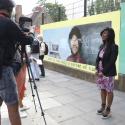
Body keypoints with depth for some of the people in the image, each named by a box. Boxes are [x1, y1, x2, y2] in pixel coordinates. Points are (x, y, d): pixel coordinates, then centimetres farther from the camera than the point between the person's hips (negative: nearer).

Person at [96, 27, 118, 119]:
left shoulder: (114, 47, -13)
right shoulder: (102, 46, 8)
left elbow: (112, 61, -17)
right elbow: (98, 58, 11)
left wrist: (104, 71, -17)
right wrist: (97, 69, -2)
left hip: (108, 73, -7)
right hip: (100, 72, 7)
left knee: (109, 91, 6)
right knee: (102, 89, 16)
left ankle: (108, 109, 19)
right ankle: (103, 107, 31)